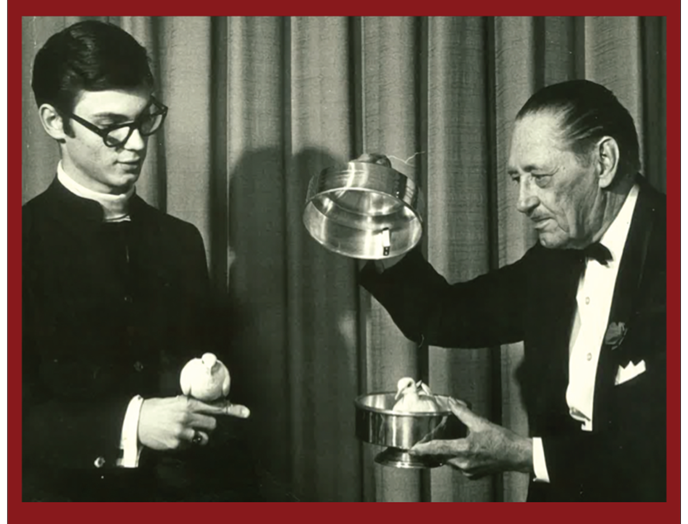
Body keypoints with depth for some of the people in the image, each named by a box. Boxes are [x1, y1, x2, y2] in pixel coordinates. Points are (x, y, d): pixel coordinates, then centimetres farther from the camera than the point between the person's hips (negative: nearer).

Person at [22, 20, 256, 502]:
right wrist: (127, 425, -22)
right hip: (66, 491, -4)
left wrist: (212, 398, -3)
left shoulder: (181, 240, 7)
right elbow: (19, 409, -12)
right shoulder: (24, 240, -7)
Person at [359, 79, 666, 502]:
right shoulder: (555, 257, 3)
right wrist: (382, 243, -5)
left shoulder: (663, 249, -16)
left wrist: (523, 455, -22)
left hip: (638, 485, -4)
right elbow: (447, 317, 9)